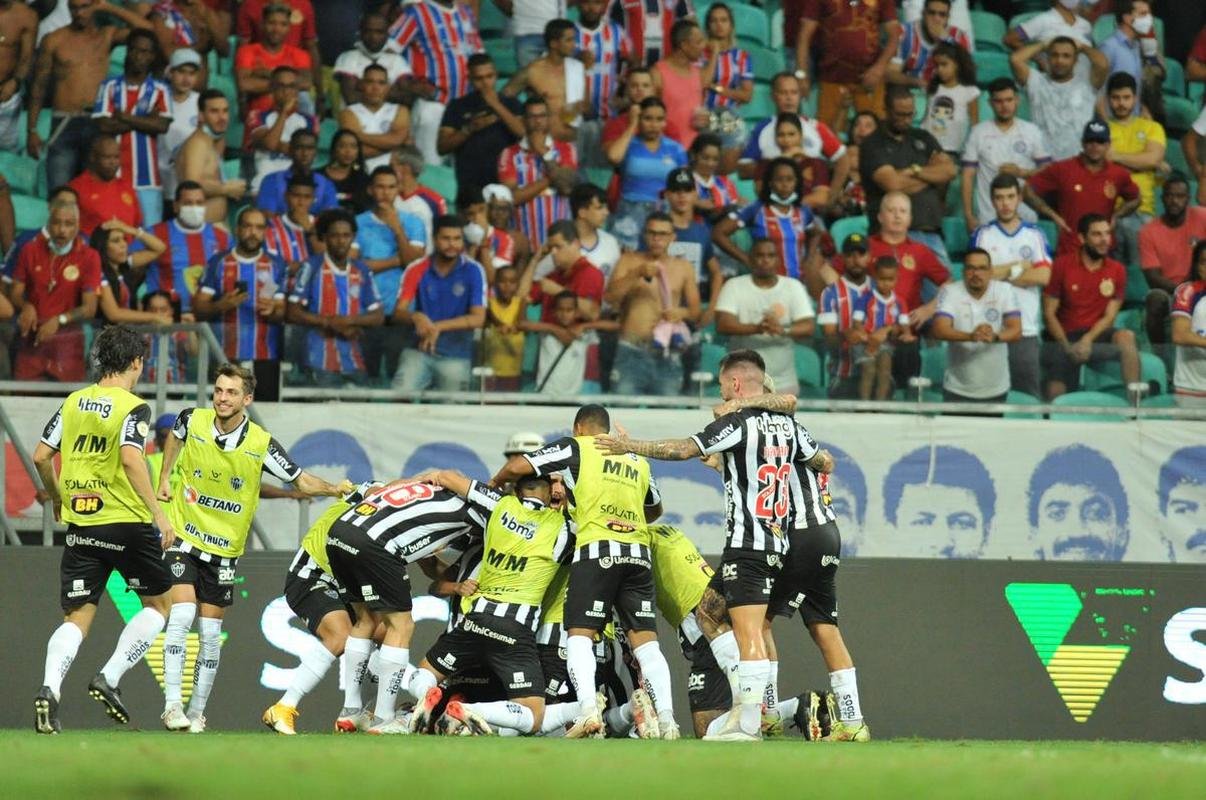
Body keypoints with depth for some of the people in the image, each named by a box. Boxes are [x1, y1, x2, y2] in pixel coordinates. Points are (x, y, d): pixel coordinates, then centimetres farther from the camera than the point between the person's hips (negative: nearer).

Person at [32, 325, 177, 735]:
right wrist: (158, 513, -21)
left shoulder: (73, 403, 8)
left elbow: (41, 456, 8)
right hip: (128, 523, -5)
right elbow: (130, 459, -23)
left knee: (76, 618, 5)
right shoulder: (133, 408, -8)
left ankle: (50, 688, -19)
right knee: (158, 604, 15)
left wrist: (58, 499, 24)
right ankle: (109, 678, 2)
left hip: (81, 526, 5)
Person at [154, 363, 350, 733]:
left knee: (210, 634, 4)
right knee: (181, 617, -18)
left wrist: (335, 489, -20)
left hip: (224, 551, 1)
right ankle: (172, 705, -18)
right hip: (183, 539, -1)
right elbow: (175, 435, 18)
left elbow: (301, 481, -3)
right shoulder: (193, 421, -9)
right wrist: (164, 478, 12)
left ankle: (197, 712, 17)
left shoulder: (261, 444, -13)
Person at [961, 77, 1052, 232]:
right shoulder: (978, 133, 6)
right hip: (987, 219, -1)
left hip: (1026, 218, 1)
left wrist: (1021, 172, -11)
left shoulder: (1032, 131, 8)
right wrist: (969, 216, -3)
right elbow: (968, 176, 4)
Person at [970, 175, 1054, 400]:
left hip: (1027, 329, 1)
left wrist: (1002, 274, -3)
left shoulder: (1035, 235, 11)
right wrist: (1020, 267, -1)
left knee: (1030, 394, -3)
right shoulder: (982, 235, 8)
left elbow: (1043, 276, -3)